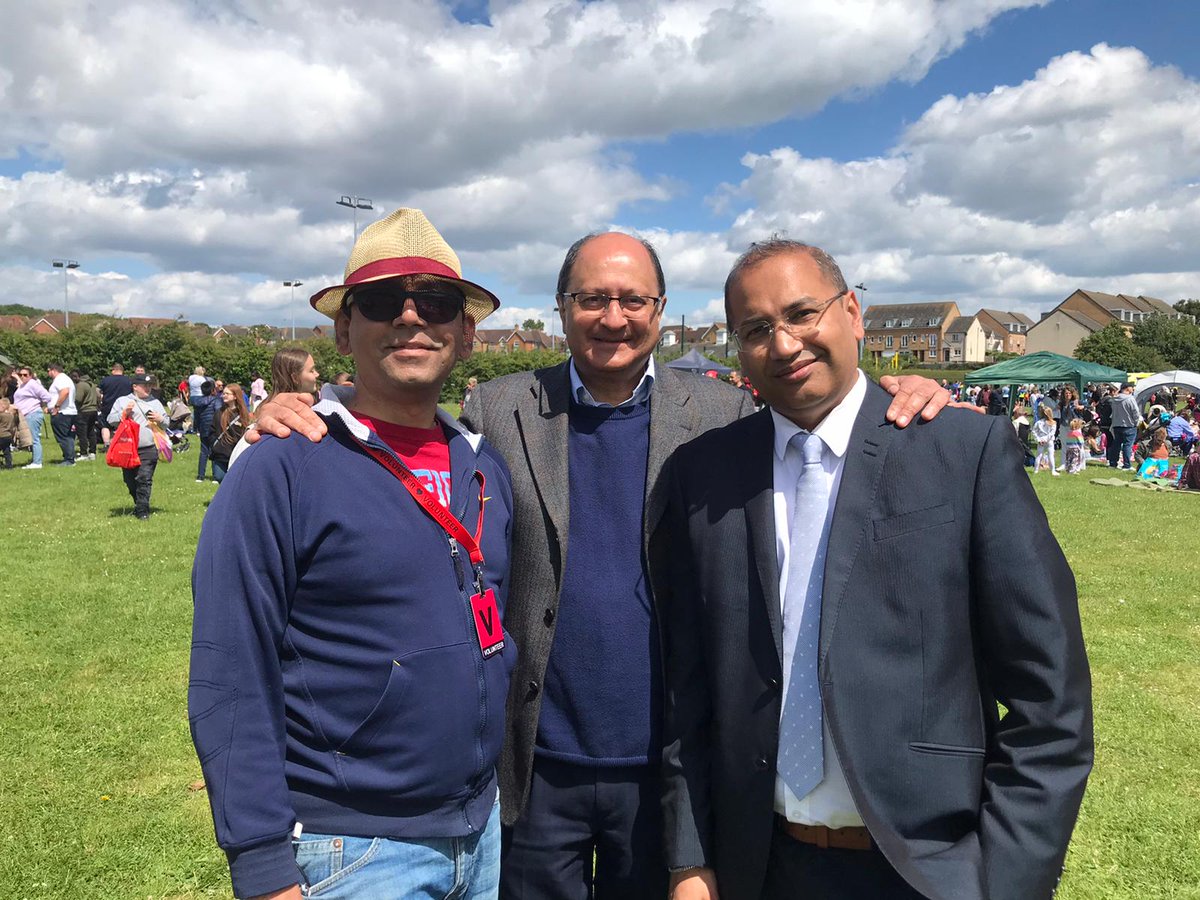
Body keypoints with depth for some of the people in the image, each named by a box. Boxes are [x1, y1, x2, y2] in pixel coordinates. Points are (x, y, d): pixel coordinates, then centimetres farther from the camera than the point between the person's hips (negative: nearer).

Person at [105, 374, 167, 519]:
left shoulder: (155, 402, 16)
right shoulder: (122, 401, 10)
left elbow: (166, 423, 20)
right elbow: (111, 420, 4)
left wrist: (160, 419, -1)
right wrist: (124, 413, -10)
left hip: (148, 449, -1)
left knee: (144, 480, -10)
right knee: (130, 480, 9)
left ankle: (142, 510, -8)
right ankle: (139, 503, 28)